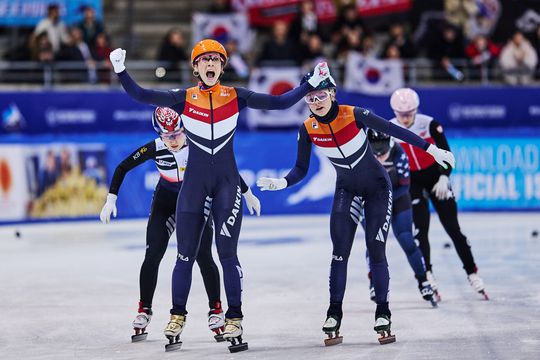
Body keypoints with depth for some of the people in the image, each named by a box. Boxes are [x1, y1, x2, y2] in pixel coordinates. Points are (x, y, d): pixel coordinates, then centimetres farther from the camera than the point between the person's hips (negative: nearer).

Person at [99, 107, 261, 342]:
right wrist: (111, 200, -18)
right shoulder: (155, 149, -23)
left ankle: (216, 310, 6)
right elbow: (123, 168, -12)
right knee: (152, 256, -6)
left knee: (203, 257, -9)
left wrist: (248, 194, -3)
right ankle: (144, 311, 8)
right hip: (166, 200, 1)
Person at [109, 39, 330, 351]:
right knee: (186, 254, 4)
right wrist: (120, 70, -19)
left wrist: (312, 84, -5)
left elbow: (279, 102, 1)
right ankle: (177, 317, 17)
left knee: (227, 253, -4)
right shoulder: (184, 99, 0)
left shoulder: (236, 97, 1)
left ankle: (234, 320, 2)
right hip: (194, 182, 1)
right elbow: (141, 95, -7)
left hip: (227, 182, -1)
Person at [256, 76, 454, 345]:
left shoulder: (354, 115, -24)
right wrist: (282, 182, -28)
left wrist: (432, 150, -17)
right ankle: (334, 316, -3)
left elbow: (395, 131, -18)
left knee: (376, 251, -8)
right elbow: (301, 169, -7)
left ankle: (383, 317, 1)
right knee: (340, 251, -9)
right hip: (346, 189, 3)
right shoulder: (308, 129, -13)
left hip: (377, 186, -3)